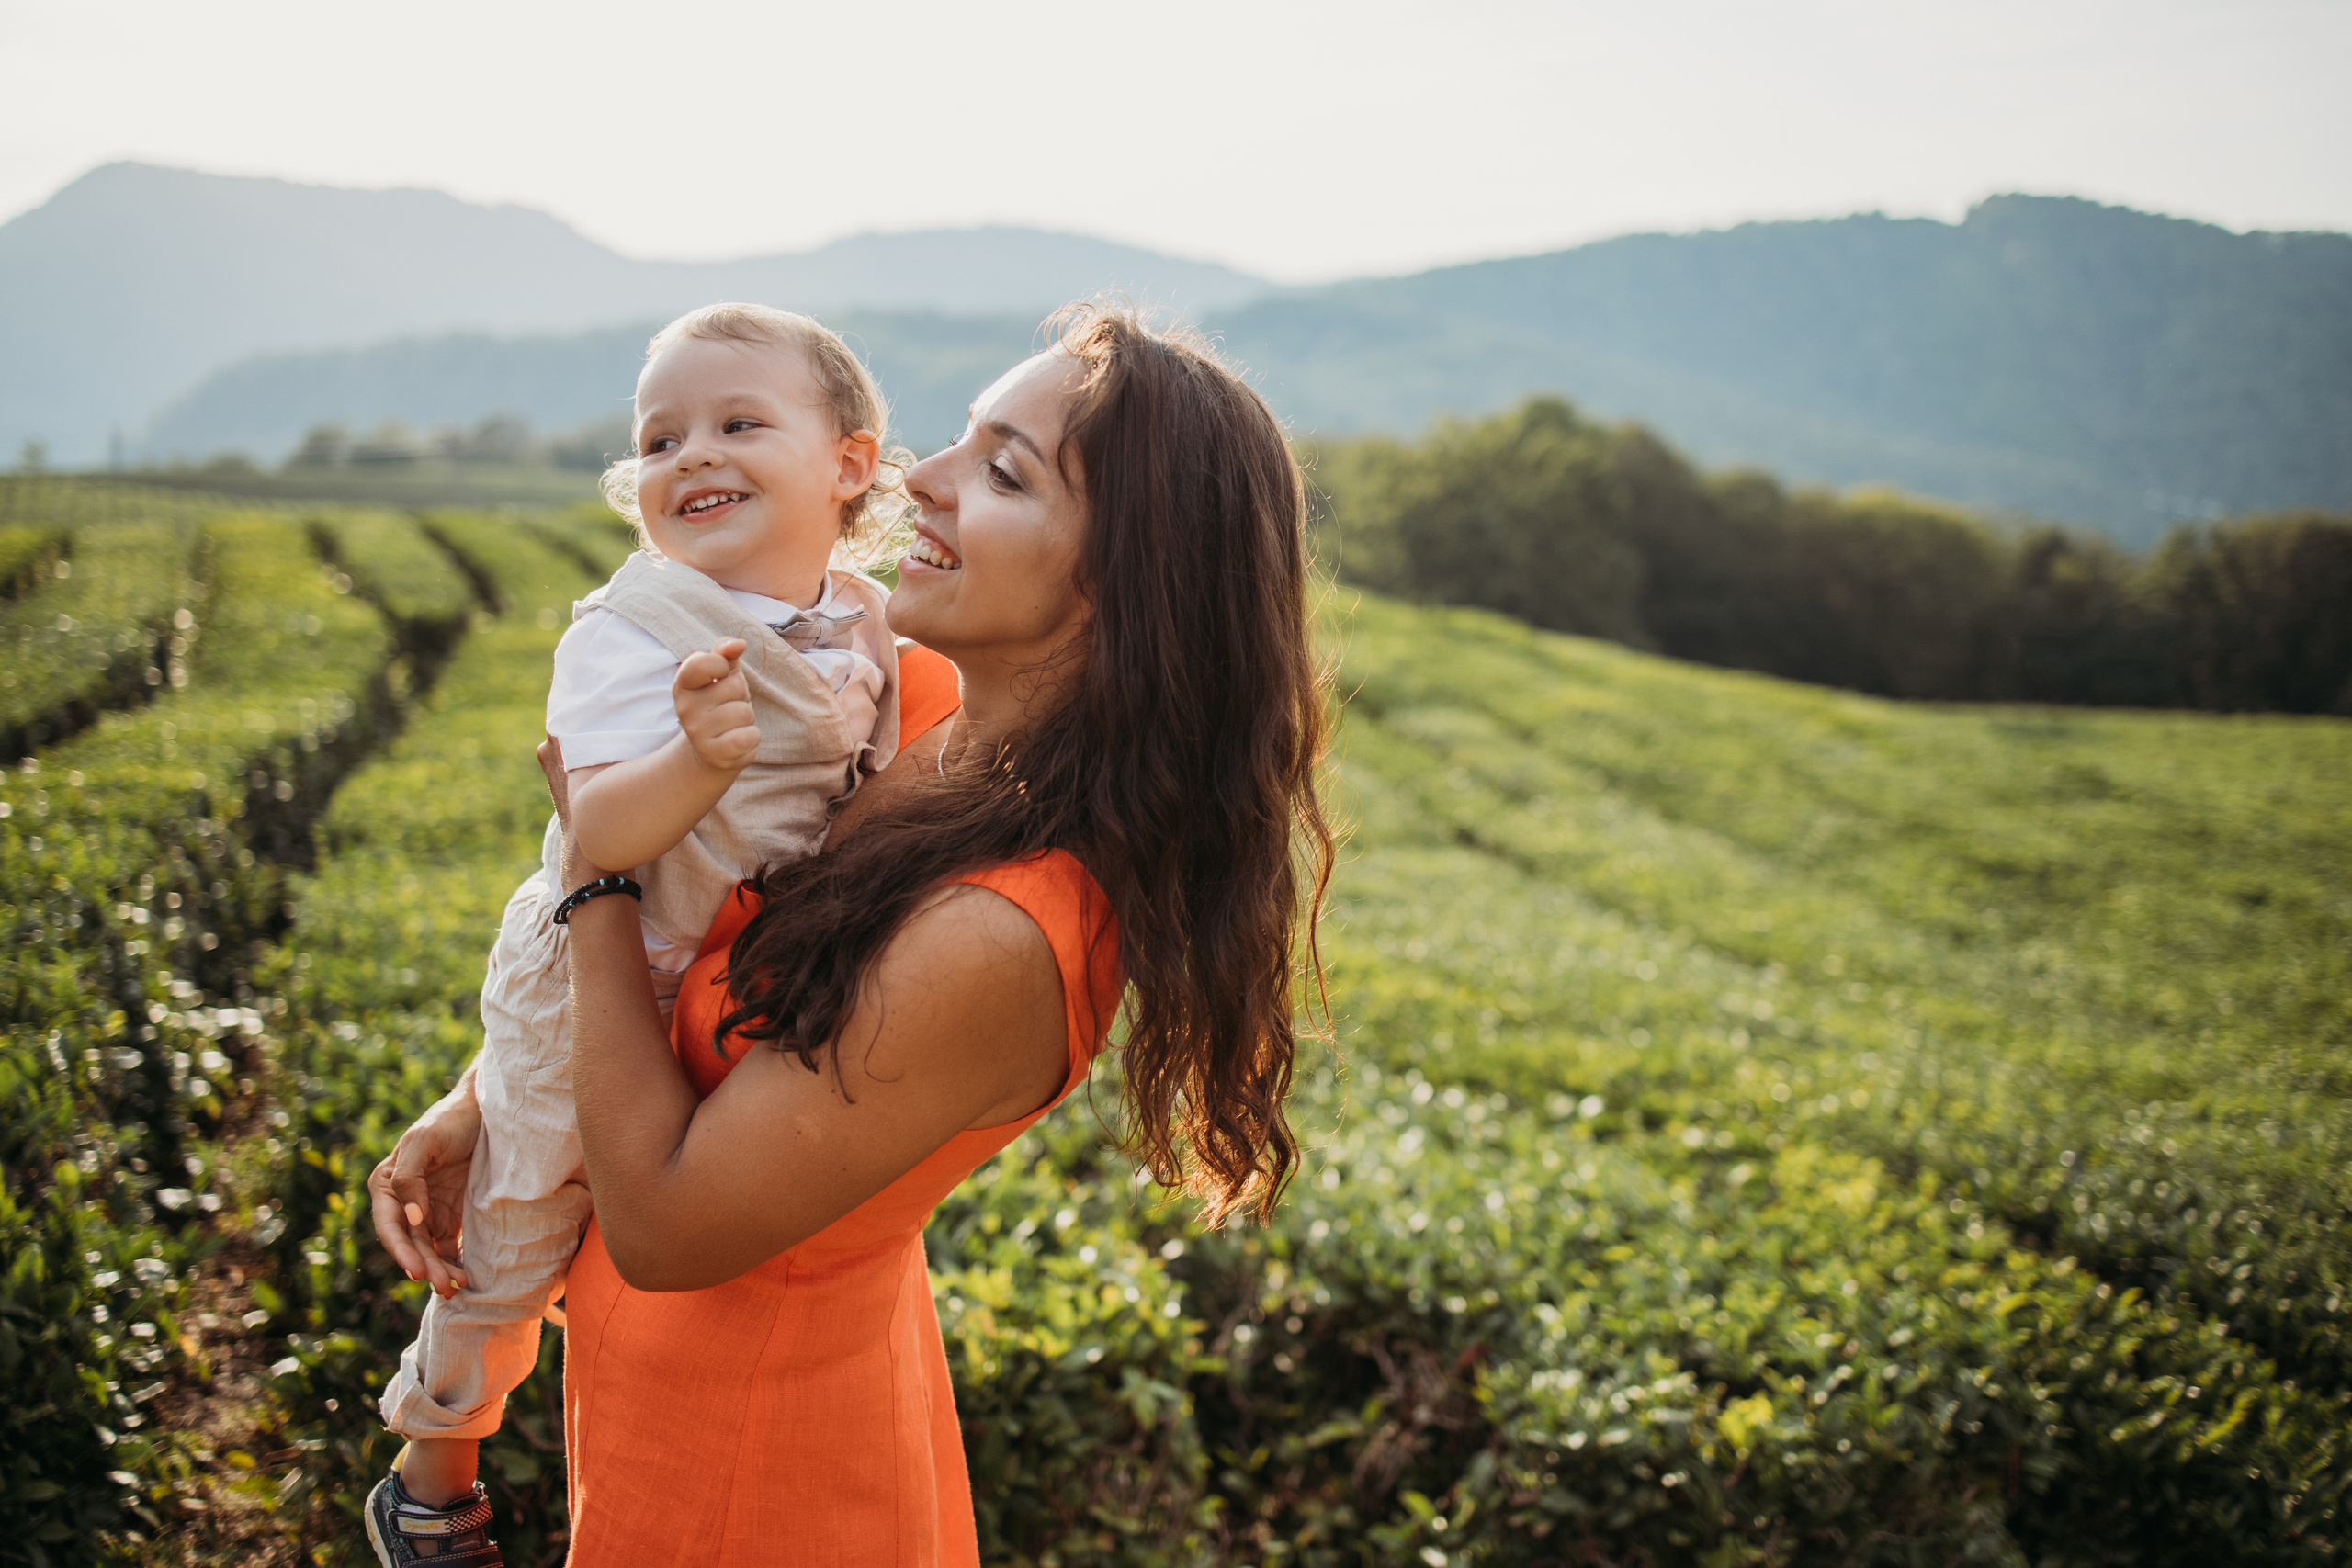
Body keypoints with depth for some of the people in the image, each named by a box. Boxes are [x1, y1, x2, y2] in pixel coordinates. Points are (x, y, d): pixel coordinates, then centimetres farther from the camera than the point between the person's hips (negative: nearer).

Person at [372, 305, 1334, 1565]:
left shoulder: (991, 945, -36)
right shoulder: (911, 696, -12)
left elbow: (662, 1227, -27)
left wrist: (595, 847, -22)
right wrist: (480, 1102, -2)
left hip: (737, 1455, -7)